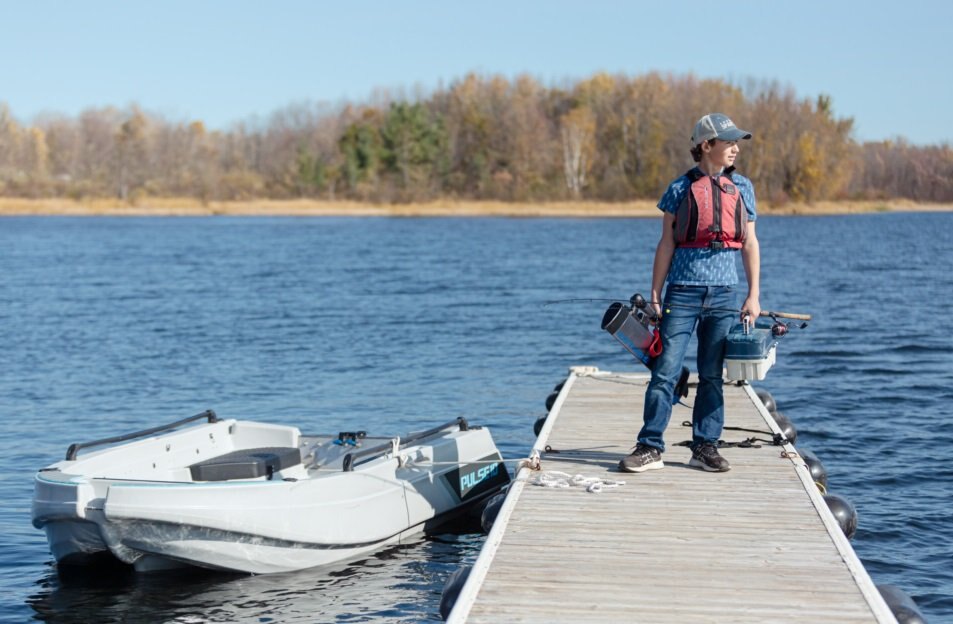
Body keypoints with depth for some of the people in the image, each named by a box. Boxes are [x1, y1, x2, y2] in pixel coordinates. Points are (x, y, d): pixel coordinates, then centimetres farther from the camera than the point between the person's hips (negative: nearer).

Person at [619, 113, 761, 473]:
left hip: (724, 294, 3)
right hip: (683, 291, -3)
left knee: (712, 375, 7)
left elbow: (750, 243, 12)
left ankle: (705, 447, 13)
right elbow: (666, 245, 3)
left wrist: (754, 295, 7)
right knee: (665, 372, -5)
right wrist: (654, 297, 0)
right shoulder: (680, 189, 1)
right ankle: (650, 447, -2)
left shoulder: (742, 188, 10)